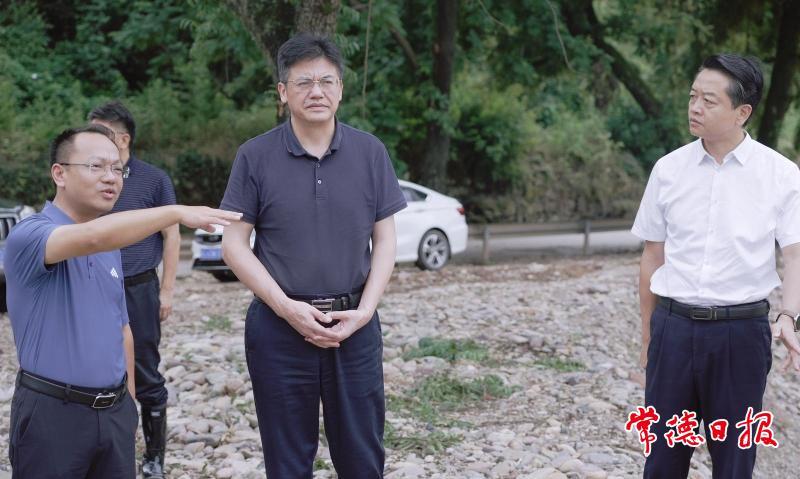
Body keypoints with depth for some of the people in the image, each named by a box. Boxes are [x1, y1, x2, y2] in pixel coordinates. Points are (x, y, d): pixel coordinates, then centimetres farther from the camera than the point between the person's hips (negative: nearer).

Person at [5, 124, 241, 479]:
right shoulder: (28, 236, -14)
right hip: (52, 412, -7)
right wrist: (177, 212, -34)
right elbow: (93, 236, -34)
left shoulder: (111, 247, 12)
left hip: (115, 410, 7)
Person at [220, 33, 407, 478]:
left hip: (354, 326, 1)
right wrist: (287, 308, -14)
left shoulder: (370, 152, 1)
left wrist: (365, 310, -9)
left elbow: (385, 241, 4)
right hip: (279, 327, -1)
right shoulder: (255, 156, -4)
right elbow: (235, 245, -4)